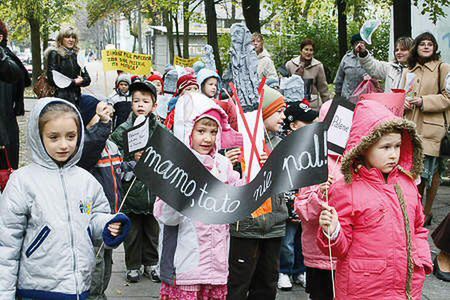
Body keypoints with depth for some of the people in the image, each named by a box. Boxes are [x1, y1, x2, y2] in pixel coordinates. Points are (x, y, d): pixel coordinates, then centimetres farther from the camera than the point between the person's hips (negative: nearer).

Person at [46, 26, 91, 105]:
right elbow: (52, 78, -10)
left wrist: (81, 81, -8)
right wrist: (73, 82, -10)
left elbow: (87, 79, 15)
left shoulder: (77, 55, 17)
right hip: (61, 97, -6)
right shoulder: (54, 54, 0)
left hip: (76, 98, 6)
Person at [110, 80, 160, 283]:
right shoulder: (122, 131, -4)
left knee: (152, 229, 13)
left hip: (154, 190, 2)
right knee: (132, 231, 9)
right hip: (131, 191, -2)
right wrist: (133, 160, -19)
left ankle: (151, 263, 28)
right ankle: (133, 266, 23)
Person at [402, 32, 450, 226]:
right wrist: (405, 102, 4)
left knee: (432, 172, -2)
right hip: (411, 127, 5)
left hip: (432, 128, -5)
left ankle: (426, 212, 10)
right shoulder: (409, 71, 18)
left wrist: (424, 101, -14)